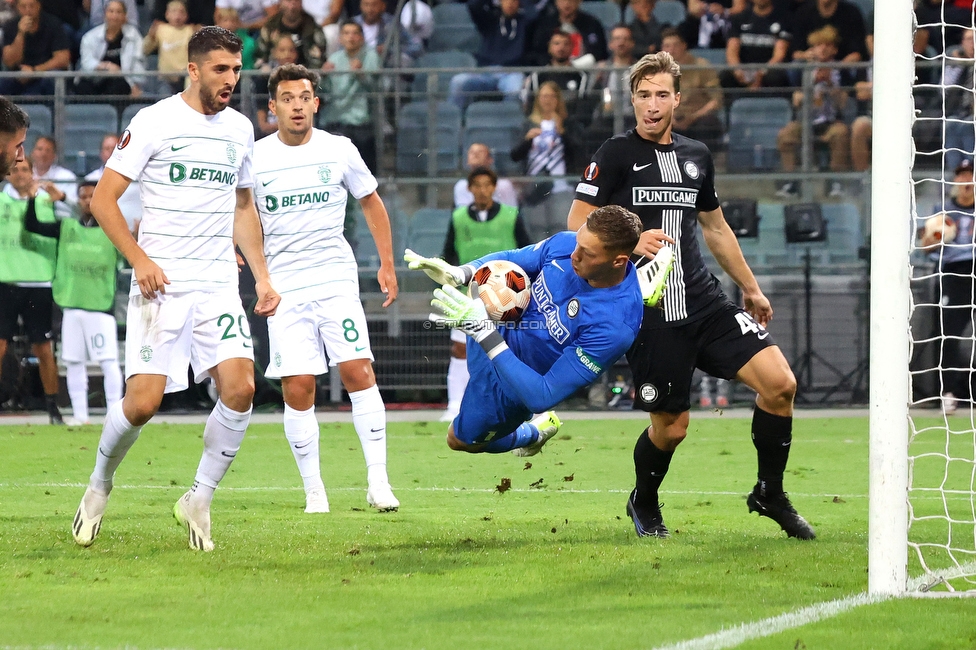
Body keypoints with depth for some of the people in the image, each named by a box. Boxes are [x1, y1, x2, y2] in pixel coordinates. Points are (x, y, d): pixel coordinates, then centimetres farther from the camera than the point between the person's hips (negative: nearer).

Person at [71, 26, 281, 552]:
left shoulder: (239, 128, 13)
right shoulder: (154, 122, -5)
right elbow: (103, 199, -4)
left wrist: (262, 275, 17)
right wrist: (140, 260, -13)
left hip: (219, 284, 4)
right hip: (160, 285, -4)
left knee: (240, 388, -15)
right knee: (144, 401, -11)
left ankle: (199, 500, 1)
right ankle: (99, 486, 17)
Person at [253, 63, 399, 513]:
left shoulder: (339, 151, 2)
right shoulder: (255, 158, 1)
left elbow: (371, 203, 16)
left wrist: (387, 264, 14)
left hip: (336, 277, 0)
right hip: (284, 285, 0)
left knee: (358, 371, -12)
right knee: (297, 388, -6)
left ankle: (378, 481, -9)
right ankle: (313, 491, 3)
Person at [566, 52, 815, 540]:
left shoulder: (696, 156, 15)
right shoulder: (615, 155, -2)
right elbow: (577, 225, -5)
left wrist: (751, 288, 29)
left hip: (705, 300, 5)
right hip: (649, 312, -5)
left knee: (779, 382, -11)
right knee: (671, 427, -2)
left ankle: (770, 494, 7)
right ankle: (643, 504, 29)